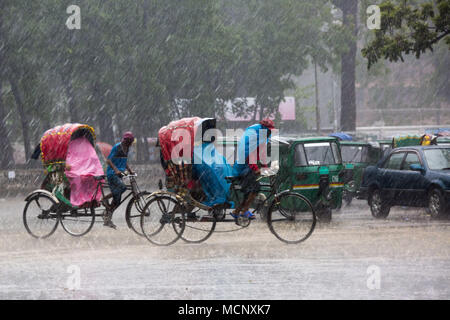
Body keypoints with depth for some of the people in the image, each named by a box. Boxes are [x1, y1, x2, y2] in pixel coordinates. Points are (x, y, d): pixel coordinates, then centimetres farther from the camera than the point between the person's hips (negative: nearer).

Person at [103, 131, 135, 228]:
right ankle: (105, 199, -12)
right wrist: (116, 170, -29)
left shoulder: (126, 148, 13)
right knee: (122, 187, -30)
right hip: (112, 173, -8)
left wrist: (130, 170, 15)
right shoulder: (117, 147, -12)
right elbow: (108, 160, -16)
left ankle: (107, 218, 11)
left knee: (117, 199, 4)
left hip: (119, 174, 8)